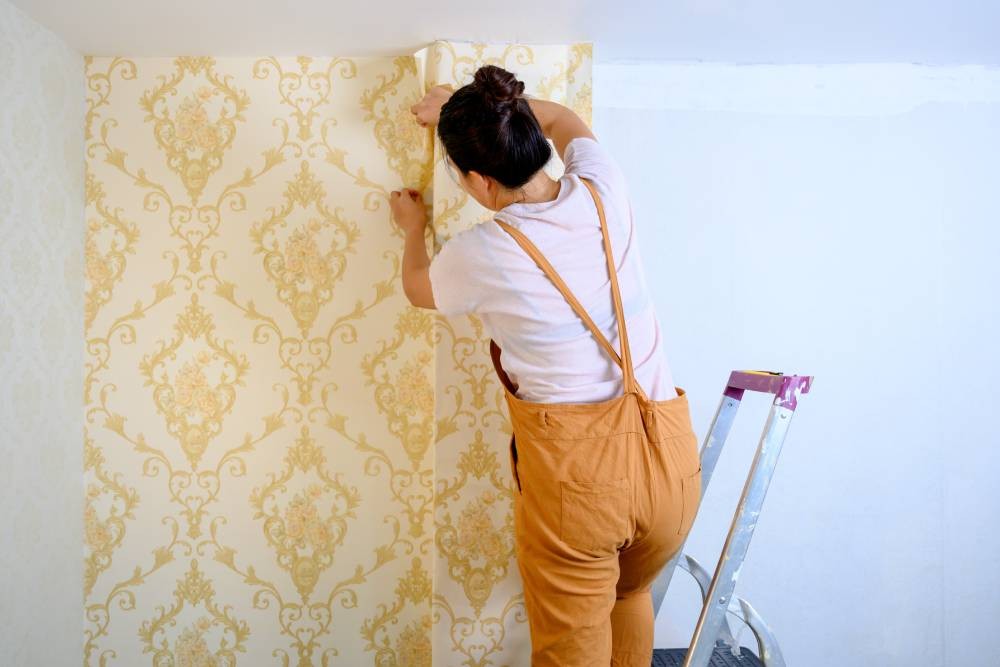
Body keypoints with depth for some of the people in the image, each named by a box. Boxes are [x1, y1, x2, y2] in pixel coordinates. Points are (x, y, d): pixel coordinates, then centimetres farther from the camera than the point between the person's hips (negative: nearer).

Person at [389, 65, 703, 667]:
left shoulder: (483, 254, -13)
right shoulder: (603, 189, -2)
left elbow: (419, 289, 13)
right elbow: (563, 120, 23)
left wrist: (414, 227, 32)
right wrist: (468, 106, 29)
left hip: (576, 470, -5)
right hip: (672, 456, 5)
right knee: (630, 595, 33)